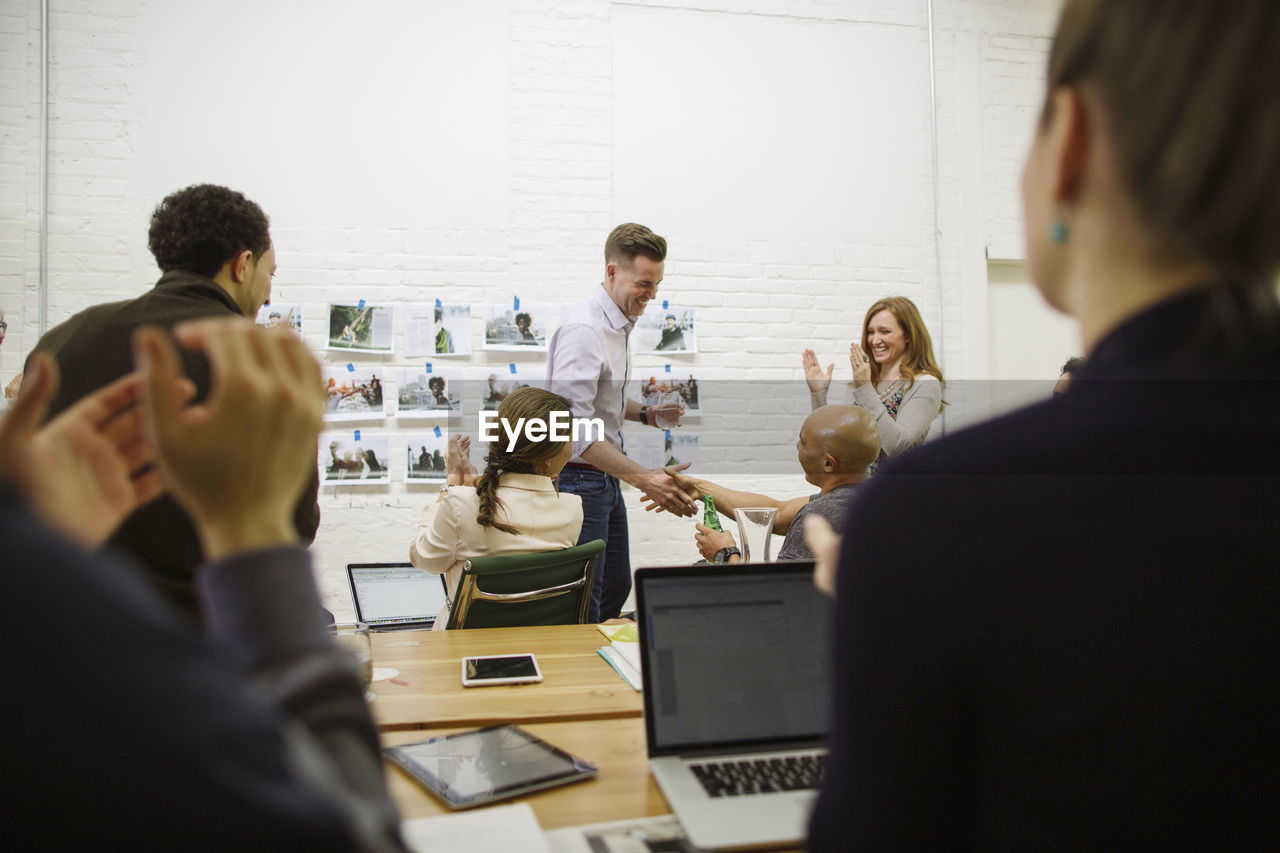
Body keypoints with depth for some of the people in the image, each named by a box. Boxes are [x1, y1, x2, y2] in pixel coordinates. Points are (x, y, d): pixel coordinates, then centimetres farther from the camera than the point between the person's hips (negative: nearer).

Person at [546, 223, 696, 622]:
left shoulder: (619, 324, 10)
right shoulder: (583, 327, -22)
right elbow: (573, 425, -30)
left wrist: (646, 414, 4)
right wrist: (644, 479, -36)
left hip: (605, 479, 10)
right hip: (577, 479, -10)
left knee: (616, 587, 19)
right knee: (583, 605, -2)